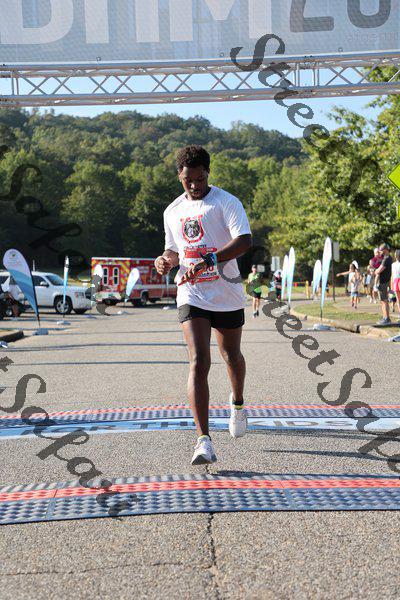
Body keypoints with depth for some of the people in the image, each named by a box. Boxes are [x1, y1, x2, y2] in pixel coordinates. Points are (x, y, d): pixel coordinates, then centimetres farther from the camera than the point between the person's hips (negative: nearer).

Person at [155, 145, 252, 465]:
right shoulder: (173, 211, 10)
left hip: (228, 294, -2)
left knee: (231, 356, 17)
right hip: (192, 295, 2)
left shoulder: (226, 202, -7)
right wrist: (165, 260, -1)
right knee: (199, 362, -14)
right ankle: (204, 441, -15)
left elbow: (244, 241, -21)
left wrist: (207, 260, -32)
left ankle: (238, 404, 49)